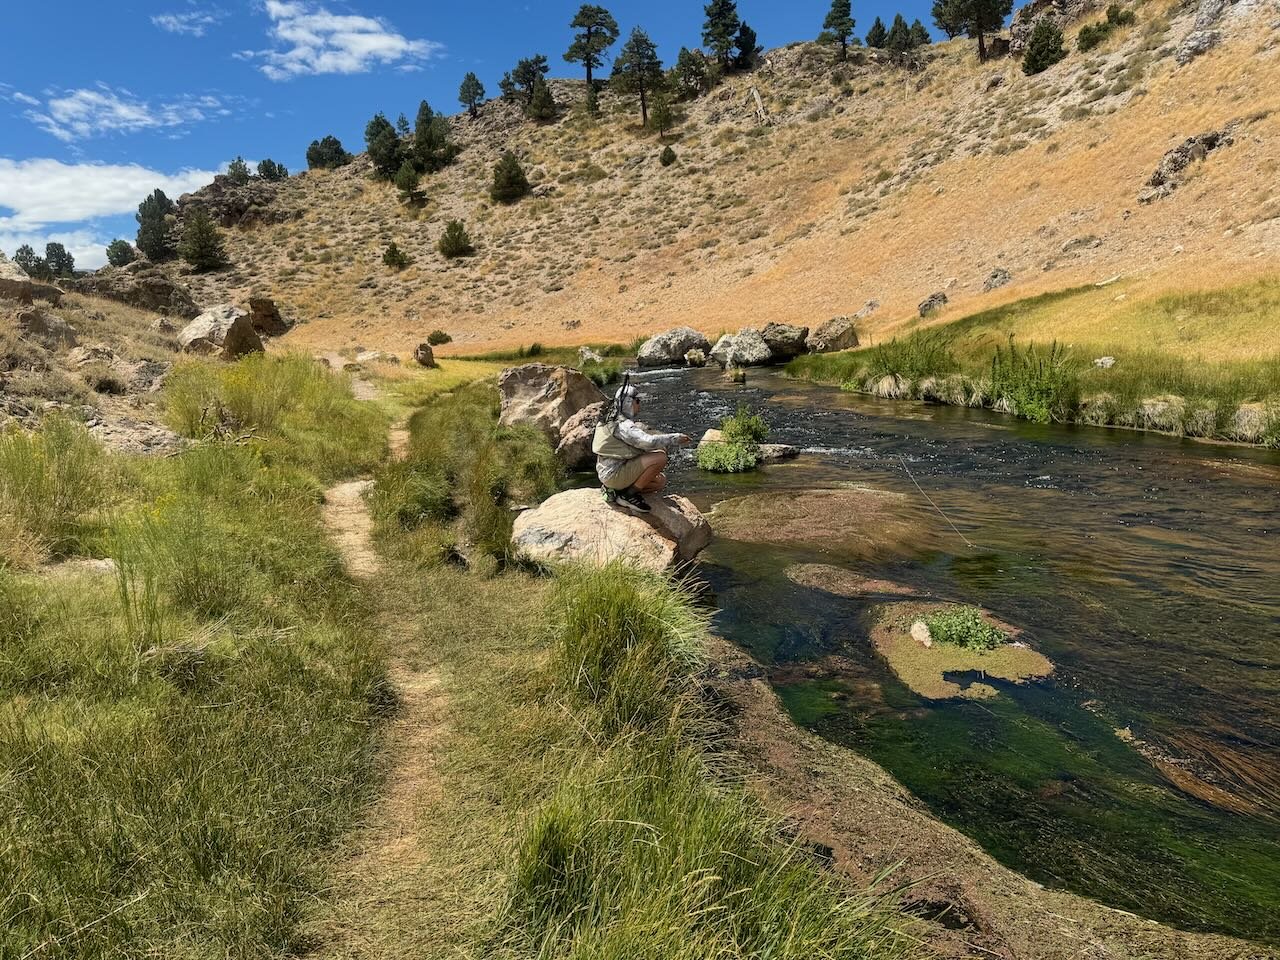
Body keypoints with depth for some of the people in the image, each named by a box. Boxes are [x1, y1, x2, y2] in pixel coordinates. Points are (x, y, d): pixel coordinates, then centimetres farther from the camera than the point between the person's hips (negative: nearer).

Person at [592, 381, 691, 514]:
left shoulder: (614, 420, 13)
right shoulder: (622, 425, -20)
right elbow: (648, 441, -31)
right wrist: (675, 439, -21)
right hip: (614, 474, -10)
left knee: (661, 480, 17)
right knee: (660, 457, -21)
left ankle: (617, 491, 10)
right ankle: (628, 495, -10)